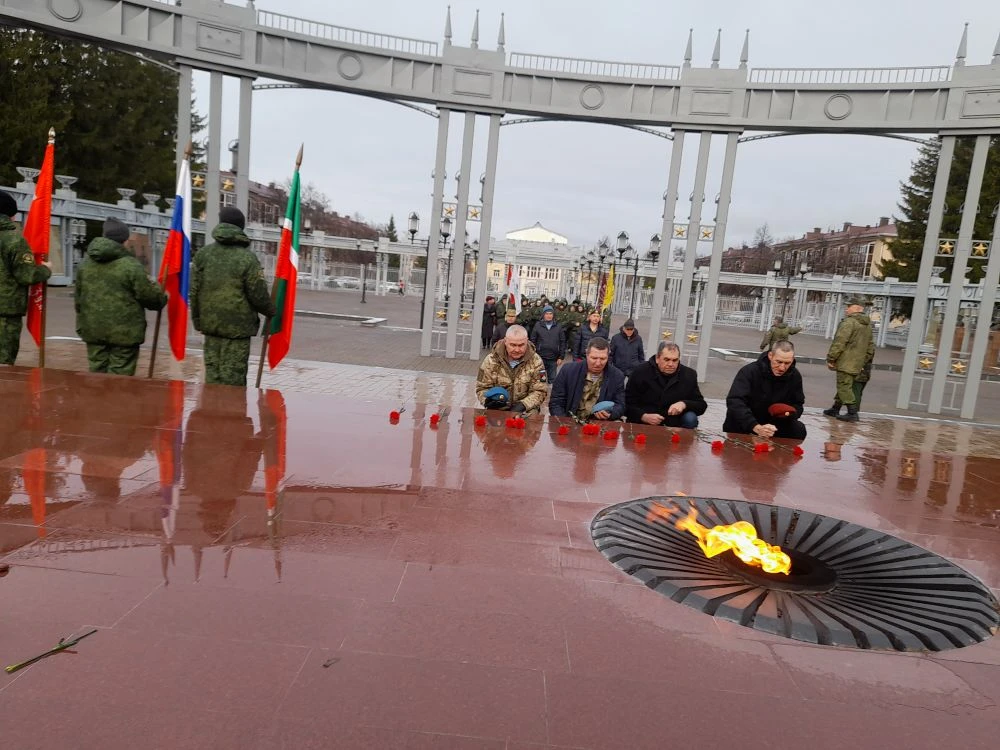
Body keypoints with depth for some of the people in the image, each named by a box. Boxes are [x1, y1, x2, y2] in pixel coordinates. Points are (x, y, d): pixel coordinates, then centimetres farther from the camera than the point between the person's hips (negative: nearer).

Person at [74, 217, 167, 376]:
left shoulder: (85, 264, 9)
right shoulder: (131, 265, -13)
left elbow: (78, 297, 16)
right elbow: (149, 296, -10)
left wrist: (82, 324, 26)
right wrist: (162, 298, 13)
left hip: (93, 328, 6)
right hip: (124, 331, -6)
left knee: (97, 371, 13)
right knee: (120, 376, -1)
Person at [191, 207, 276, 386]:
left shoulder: (202, 254, 4)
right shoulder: (248, 258, -12)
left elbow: (194, 290, 7)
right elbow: (258, 295, -9)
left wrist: (197, 319, 17)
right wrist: (271, 311, 10)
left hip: (210, 322, 5)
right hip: (238, 326, -5)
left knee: (212, 370, 13)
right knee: (233, 376, 0)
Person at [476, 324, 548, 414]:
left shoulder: (536, 361, 0)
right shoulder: (491, 360, 0)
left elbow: (539, 391, 0)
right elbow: (482, 388, 4)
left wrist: (524, 404, -18)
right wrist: (489, 400, -19)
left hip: (526, 411, 1)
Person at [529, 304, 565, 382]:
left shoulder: (558, 327, 3)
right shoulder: (538, 325, 1)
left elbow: (562, 342, 4)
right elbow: (533, 341, 0)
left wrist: (561, 357, -1)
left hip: (553, 359, 1)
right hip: (540, 358, -1)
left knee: (552, 379, 9)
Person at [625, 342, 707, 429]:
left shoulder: (689, 375, 2)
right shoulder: (640, 372, -4)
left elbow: (701, 406, 4)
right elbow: (628, 404, -4)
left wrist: (684, 404, -18)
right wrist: (644, 417, -23)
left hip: (674, 425, 3)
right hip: (643, 424, -2)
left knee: (690, 419, -22)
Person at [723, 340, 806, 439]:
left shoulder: (795, 376, -6)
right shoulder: (749, 371, -21)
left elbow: (797, 405, 5)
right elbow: (735, 402, -33)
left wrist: (790, 412, -22)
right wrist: (756, 427, -46)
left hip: (772, 425, 3)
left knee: (799, 429, -18)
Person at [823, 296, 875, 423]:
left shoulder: (849, 322, -14)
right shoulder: (868, 324, 15)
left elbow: (839, 342, -18)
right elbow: (870, 345, 20)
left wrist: (831, 358, -12)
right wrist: (865, 361, 25)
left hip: (846, 362, -9)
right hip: (857, 364, 9)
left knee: (844, 387, -5)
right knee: (844, 386, 17)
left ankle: (852, 413, -8)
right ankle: (835, 409, 25)